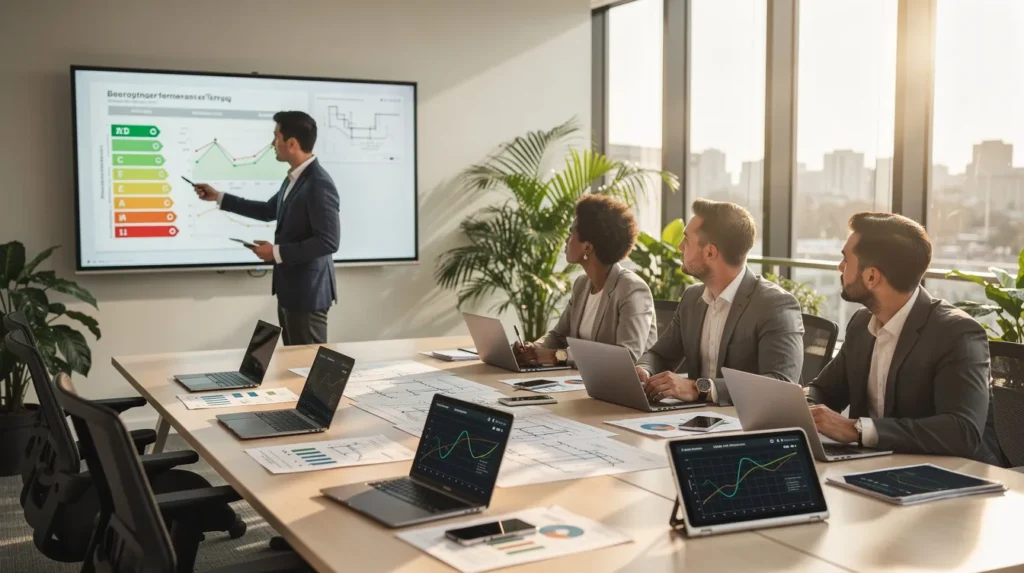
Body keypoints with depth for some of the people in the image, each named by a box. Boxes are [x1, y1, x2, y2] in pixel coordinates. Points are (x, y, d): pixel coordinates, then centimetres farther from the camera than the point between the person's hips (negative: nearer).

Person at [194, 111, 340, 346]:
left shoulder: (319, 184, -21)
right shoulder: (294, 177, 9)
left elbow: (329, 241, -25)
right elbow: (269, 211, 24)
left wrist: (277, 252, -20)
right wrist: (218, 197, 23)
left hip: (308, 291, -10)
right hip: (290, 288, 10)